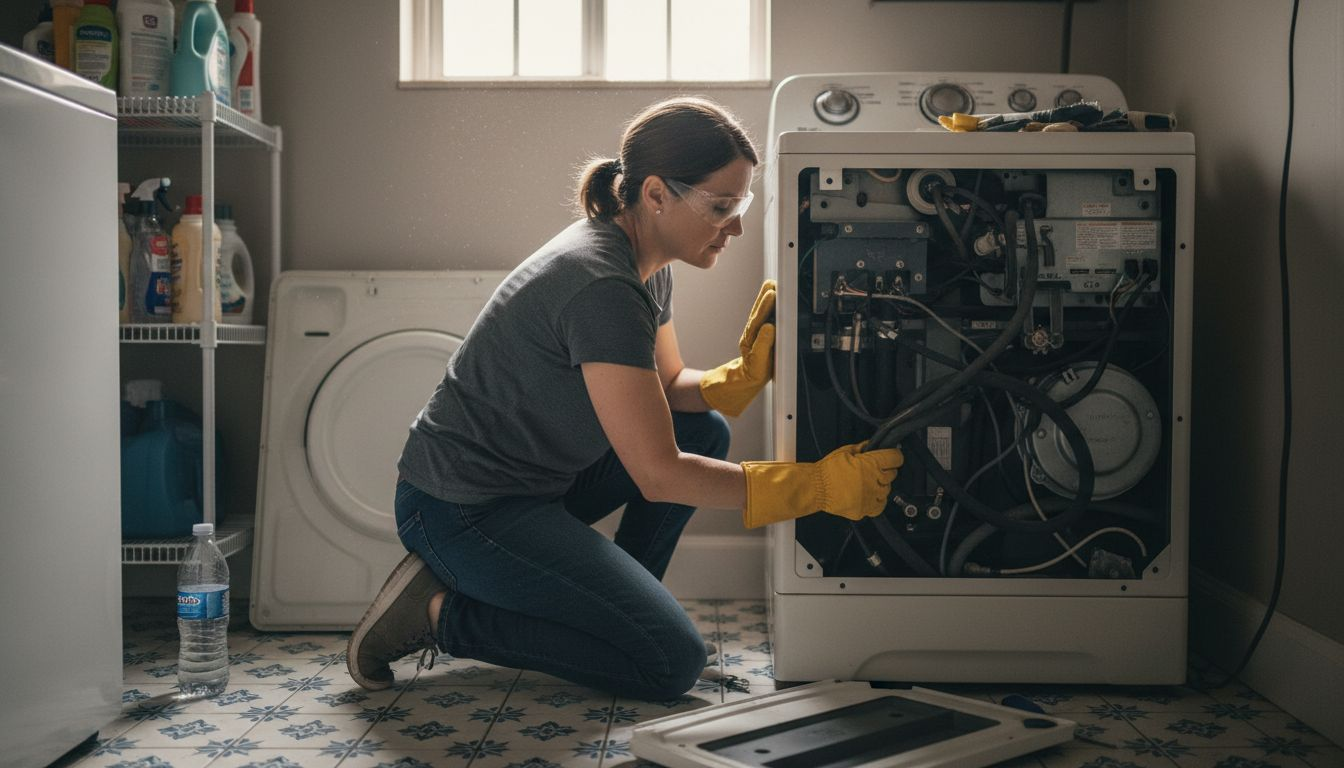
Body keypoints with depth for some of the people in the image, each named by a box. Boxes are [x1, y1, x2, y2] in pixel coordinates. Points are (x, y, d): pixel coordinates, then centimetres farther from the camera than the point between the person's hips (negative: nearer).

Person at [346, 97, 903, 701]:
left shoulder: (643, 265, 3)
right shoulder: (601, 286, -27)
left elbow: (668, 387, 15)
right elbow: (657, 474, -26)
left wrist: (747, 374, -6)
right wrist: (819, 486, -24)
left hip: (535, 477, 10)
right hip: (462, 509, -10)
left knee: (704, 431, 9)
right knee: (673, 662, -12)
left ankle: (614, 605, 13)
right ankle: (444, 613, -5)